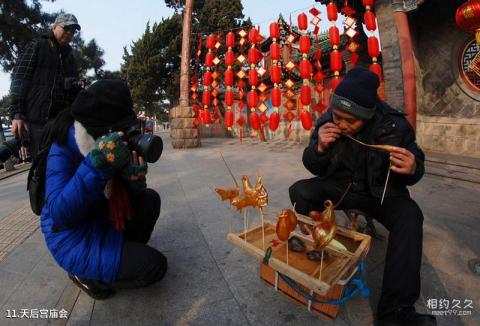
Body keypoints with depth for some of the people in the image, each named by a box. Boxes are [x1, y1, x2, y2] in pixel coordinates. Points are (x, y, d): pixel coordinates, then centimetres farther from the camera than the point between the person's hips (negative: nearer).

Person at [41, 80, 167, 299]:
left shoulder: (115, 144, -5)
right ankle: (85, 273, 5)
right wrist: (96, 164, -40)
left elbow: (136, 195, -4)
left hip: (104, 221, 7)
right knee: (154, 265, -15)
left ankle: (124, 252, 10)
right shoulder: (64, 150, -22)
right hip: (74, 238, -6)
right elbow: (61, 215, -33)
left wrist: (135, 175, -27)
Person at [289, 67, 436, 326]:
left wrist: (412, 169, -31)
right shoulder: (327, 122, -13)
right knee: (299, 191, -21)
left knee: (409, 216, -29)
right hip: (341, 186, 2)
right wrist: (319, 148, -27)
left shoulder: (394, 126, -18)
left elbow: (414, 168, -5)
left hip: (381, 191, -1)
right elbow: (313, 167, -4)